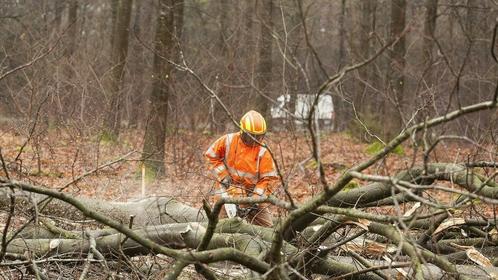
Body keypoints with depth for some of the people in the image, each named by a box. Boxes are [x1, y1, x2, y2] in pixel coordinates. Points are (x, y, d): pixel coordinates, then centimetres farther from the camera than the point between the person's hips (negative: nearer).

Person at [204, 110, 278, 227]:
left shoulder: (263, 151, -10)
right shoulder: (228, 141, -8)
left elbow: (269, 179, -11)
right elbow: (211, 156, 3)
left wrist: (255, 199, -21)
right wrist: (223, 176, -7)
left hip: (252, 193, 1)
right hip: (228, 190, -1)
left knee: (268, 229, 0)